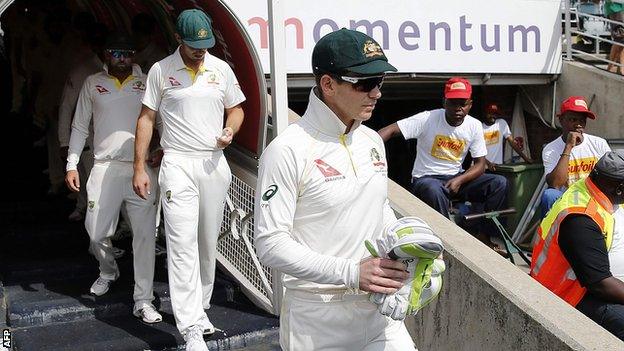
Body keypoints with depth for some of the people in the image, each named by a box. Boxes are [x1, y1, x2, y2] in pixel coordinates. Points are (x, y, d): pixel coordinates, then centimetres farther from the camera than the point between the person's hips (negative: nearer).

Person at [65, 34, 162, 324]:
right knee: (97, 233, 6)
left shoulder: (147, 83, 7)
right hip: (105, 168, 1)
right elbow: (80, 126, 13)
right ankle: (108, 272, 39)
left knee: (145, 235, -4)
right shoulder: (93, 83, 10)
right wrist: (72, 164, 7)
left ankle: (143, 301, 5)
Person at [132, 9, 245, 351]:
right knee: (183, 244, -11)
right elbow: (146, 118, 3)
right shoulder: (160, 70, 1)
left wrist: (230, 129, -6)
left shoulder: (221, 69, 7)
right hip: (178, 165, -3)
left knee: (208, 243, 9)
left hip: (214, 163, 3)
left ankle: (200, 307, 26)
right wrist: (139, 168, -1)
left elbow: (236, 108, 18)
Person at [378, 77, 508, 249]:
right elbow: (390, 130, -23)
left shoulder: (474, 126, -1)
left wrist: (460, 180, -21)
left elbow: (480, 163, 0)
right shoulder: (427, 119, -15)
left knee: (500, 183, -14)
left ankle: (483, 237, -4)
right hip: (426, 178, -4)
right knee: (434, 190, -40)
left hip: (456, 178, 5)